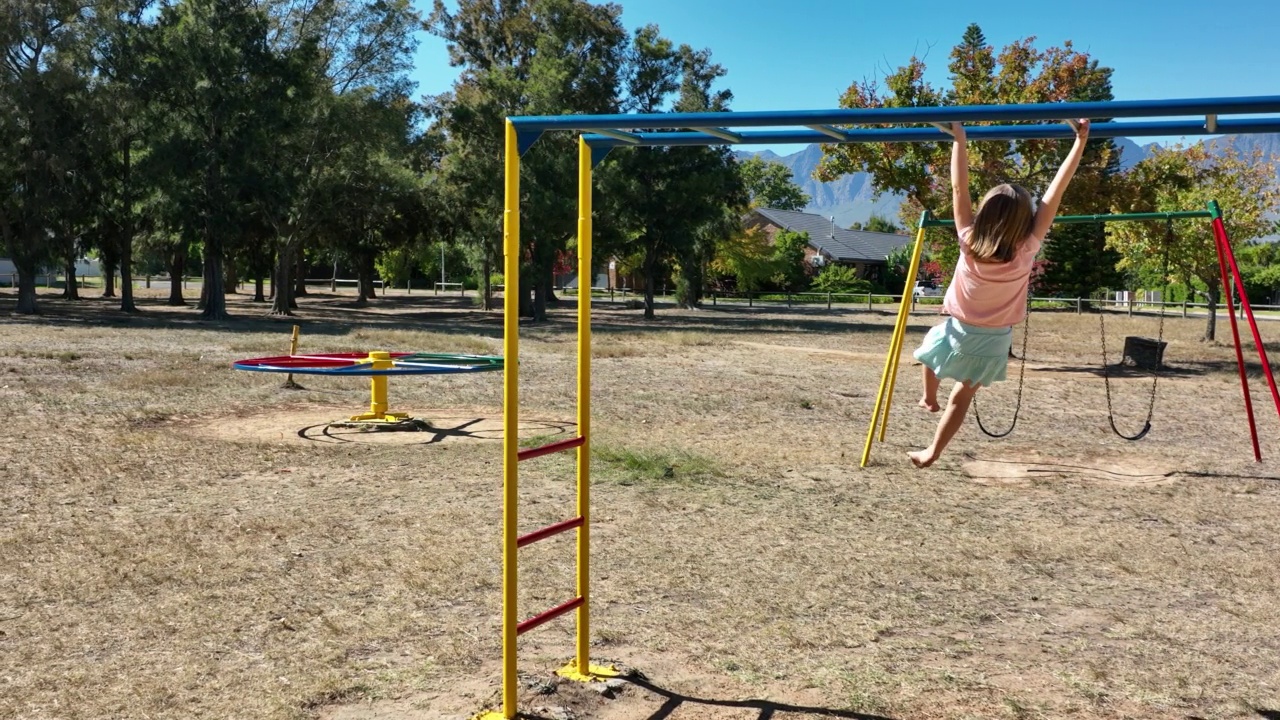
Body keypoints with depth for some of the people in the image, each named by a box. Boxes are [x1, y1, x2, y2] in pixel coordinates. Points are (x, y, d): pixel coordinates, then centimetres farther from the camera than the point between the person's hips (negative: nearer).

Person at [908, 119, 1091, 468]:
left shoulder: (970, 242, -20)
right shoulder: (1026, 250, -21)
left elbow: (959, 188, -17)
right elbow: (1056, 192, -21)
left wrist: (958, 139, -12)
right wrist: (1081, 141, -19)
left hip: (958, 332, 0)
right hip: (994, 340, 0)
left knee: (932, 346, 35)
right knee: (962, 397, 14)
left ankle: (929, 398, 46)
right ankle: (931, 452, 19)